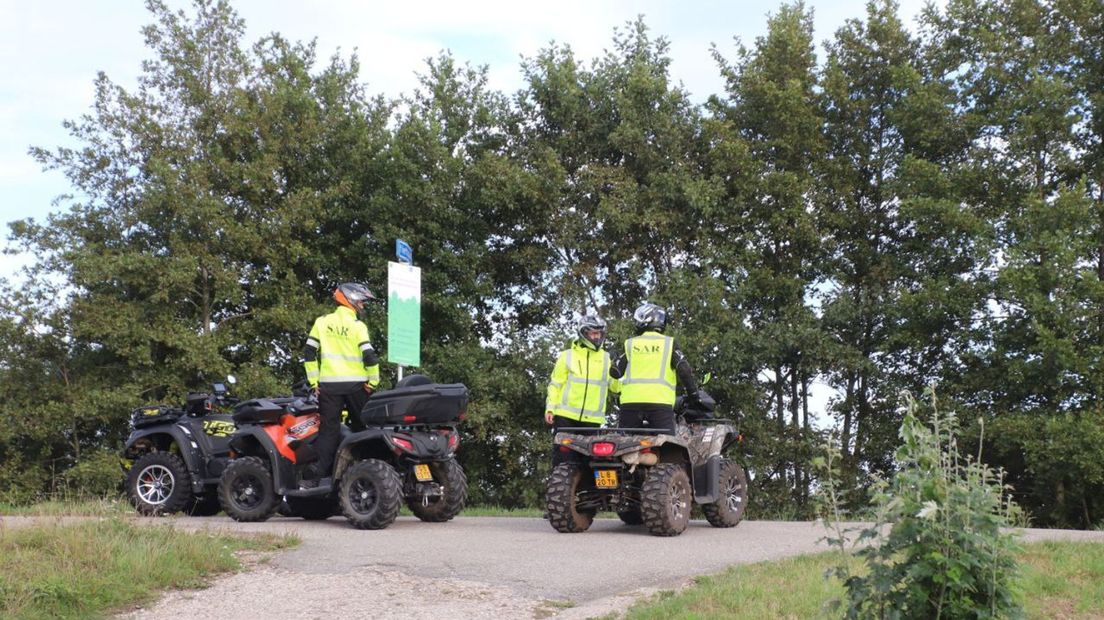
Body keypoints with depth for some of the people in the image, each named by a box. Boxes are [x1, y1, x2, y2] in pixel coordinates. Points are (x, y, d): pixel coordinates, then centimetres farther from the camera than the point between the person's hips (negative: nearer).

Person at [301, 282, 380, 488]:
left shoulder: (322, 322, 6)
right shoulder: (357, 326, -5)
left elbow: (309, 352, 4)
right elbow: (369, 356, -13)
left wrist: (314, 381, 7)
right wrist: (373, 381, -3)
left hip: (329, 384, 3)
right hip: (355, 384, -3)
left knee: (328, 430, 5)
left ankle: (313, 477, -3)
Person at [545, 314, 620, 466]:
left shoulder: (606, 358, 12)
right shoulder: (567, 356, 5)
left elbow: (615, 387, 11)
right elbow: (555, 384, 5)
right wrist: (549, 408, -3)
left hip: (592, 419, 2)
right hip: (565, 415, -2)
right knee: (562, 454, -2)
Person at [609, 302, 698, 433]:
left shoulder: (629, 344, 11)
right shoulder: (669, 343, 8)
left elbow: (615, 372, 11)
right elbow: (684, 370, 0)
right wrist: (693, 393, 11)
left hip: (631, 401, 2)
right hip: (660, 401, -2)